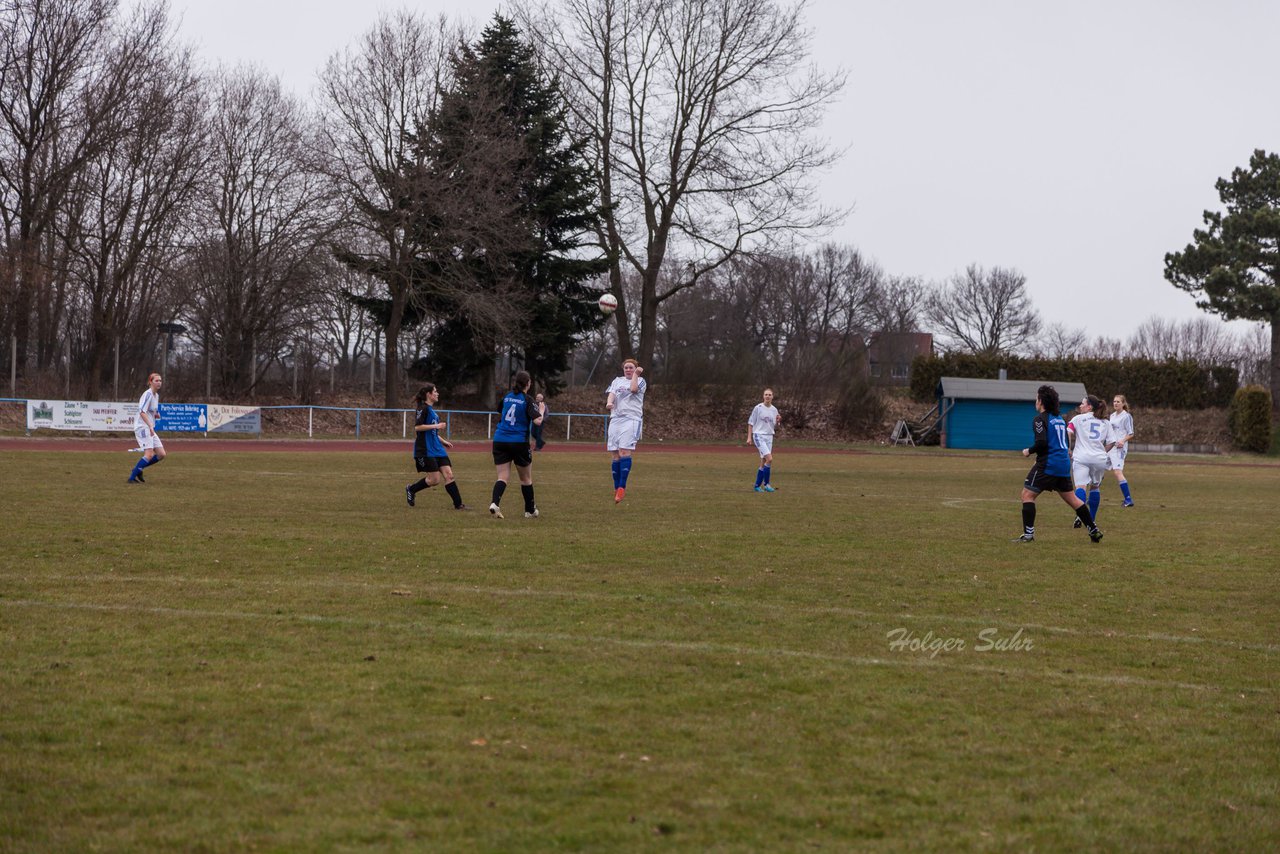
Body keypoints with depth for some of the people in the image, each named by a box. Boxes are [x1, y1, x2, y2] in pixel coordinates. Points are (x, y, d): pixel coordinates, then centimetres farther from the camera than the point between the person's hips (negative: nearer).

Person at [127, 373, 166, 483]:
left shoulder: (156, 395, 15)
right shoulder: (148, 394, -12)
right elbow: (142, 412, -22)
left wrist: (156, 415, 5)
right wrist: (150, 426, -30)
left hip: (150, 429, 9)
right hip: (142, 427, -9)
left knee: (161, 454, 3)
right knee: (149, 454, -19)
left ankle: (138, 469, 14)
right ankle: (132, 477, -13)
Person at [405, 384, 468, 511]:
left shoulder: (431, 410, 17)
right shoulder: (423, 408, -10)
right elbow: (417, 427, -20)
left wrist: (443, 441, 22)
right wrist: (436, 426, -18)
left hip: (437, 449, 9)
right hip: (426, 450, -9)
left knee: (449, 475, -1)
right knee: (434, 479, -9)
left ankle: (458, 504, -1)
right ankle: (411, 489, 14)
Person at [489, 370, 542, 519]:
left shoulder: (506, 397, 8)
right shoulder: (527, 400, -8)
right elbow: (537, 421, -18)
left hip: (500, 440, 4)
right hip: (519, 442, -4)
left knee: (503, 477, 0)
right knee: (526, 478, 13)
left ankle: (495, 503, -25)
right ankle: (530, 510, 23)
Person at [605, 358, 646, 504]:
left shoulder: (640, 381, 9)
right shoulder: (617, 381, 21)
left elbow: (633, 389, -12)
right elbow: (611, 394, 5)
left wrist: (636, 374, 1)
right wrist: (609, 402, -17)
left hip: (632, 419, -4)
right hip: (616, 419, 4)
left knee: (624, 451, -18)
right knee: (615, 454, 0)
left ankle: (622, 487, -20)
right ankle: (616, 488, 5)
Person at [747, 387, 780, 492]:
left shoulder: (774, 410, 9)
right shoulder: (758, 408, -5)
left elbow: (775, 427, 14)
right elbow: (750, 423, -1)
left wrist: (778, 421, -8)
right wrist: (749, 437, -7)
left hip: (769, 437, 6)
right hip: (759, 435, -6)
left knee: (763, 462, 6)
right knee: (769, 459, -19)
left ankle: (757, 485, 15)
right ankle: (766, 484, -11)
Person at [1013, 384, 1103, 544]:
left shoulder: (1041, 419, -10)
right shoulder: (1060, 419, 15)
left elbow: (1042, 443, -19)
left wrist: (1029, 451, -3)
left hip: (1048, 465, -8)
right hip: (1064, 464, 8)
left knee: (1027, 495, -3)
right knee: (1070, 498, 17)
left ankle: (1028, 533, -11)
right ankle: (1094, 530, 18)